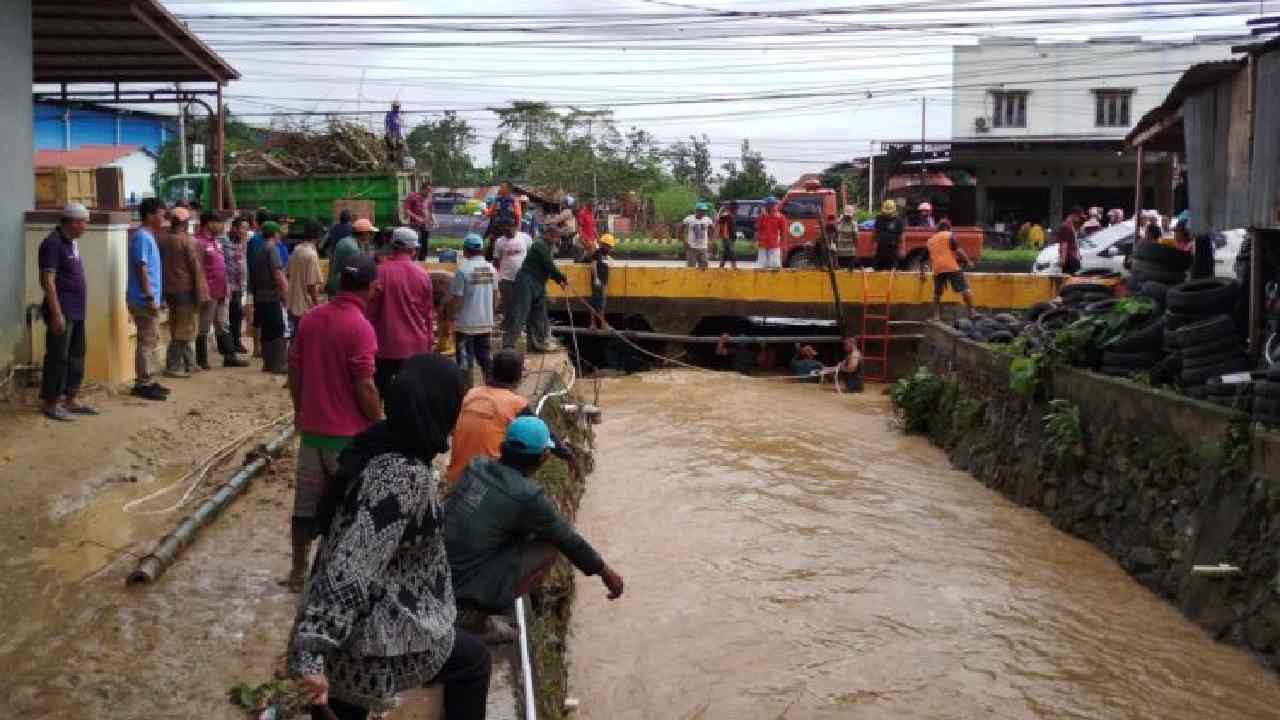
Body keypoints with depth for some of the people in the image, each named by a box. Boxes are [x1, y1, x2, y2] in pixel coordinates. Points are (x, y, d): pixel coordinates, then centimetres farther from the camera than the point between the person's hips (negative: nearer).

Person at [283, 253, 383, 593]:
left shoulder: (310, 319, 3)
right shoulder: (360, 327, -18)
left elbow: (294, 372, 9)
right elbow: (364, 388, -18)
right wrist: (379, 425, -5)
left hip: (312, 427, 6)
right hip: (349, 433, -6)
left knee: (305, 503, 13)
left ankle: (298, 571, 21)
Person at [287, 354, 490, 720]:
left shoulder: (375, 444, 0)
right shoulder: (406, 477, -27)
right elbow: (350, 570, -33)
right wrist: (311, 655, -35)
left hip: (340, 631, 8)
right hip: (374, 638, -7)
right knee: (472, 659, 17)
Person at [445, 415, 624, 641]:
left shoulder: (476, 466, 3)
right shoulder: (527, 496, -15)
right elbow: (569, 540, -1)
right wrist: (605, 572, 14)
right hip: (469, 586, -7)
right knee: (548, 548, 4)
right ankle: (475, 615, -1)